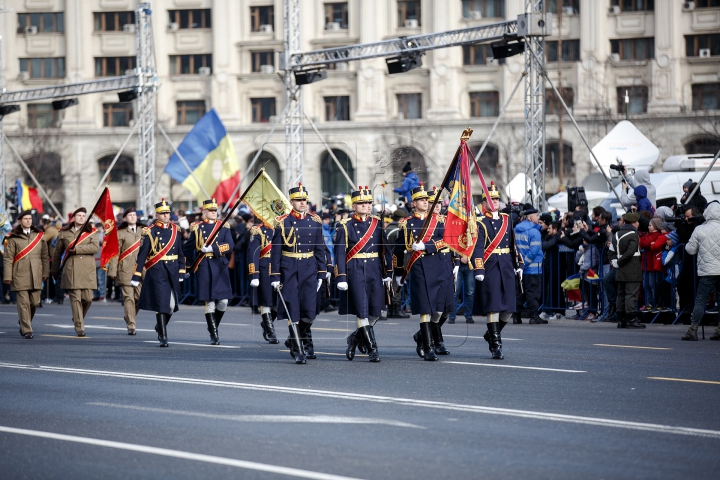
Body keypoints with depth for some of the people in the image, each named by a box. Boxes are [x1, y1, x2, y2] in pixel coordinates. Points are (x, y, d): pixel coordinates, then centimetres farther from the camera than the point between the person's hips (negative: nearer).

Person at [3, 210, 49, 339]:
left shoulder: (39, 235, 10)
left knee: (35, 302, 4)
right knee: (23, 303, -6)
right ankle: (27, 330, -2)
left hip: (35, 275, 3)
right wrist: (7, 277, -6)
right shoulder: (13, 237, 0)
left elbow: (45, 256, 14)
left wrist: (45, 273, 10)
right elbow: (8, 258, -1)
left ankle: (24, 323, 29)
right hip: (20, 275, -3)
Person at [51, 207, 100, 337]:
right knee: (76, 298, -8)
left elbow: (95, 247, -7)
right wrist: (55, 270, 21)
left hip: (87, 271, 1)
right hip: (71, 271, -1)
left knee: (88, 298, -1)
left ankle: (78, 319, 26)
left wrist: (77, 249, -12)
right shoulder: (64, 233, 11)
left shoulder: (91, 232, 9)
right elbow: (57, 253, 18)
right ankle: (79, 327, -7)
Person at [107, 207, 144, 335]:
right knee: (128, 298, -5)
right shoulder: (120, 233, 3)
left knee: (140, 297, -4)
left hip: (141, 269, 3)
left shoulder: (143, 231, 13)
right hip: (126, 270, -3)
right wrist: (112, 270, -5)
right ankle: (131, 326, -2)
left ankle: (129, 318, 21)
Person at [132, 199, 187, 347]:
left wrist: (181, 272, 8)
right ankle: (163, 337, -2)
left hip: (172, 270, 4)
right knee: (161, 304, -7)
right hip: (156, 272, -4)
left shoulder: (175, 230, 9)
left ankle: (160, 326, 34)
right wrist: (136, 276, -8)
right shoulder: (150, 232, -3)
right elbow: (142, 254, -5)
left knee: (172, 304, 7)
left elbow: (180, 252, 13)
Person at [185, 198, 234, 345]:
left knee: (223, 301, -3)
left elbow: (230, 245, -4)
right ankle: (213, 334, 0)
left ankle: (214, 325, 23)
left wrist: (213, 248, -15)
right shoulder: (196, 227, 7)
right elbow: (188, 245, 11)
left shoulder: (224, 226, 9)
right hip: (204, 267, -2)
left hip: (220, 266, 2)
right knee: (209, 302, -4)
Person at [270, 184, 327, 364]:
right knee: (293, 312, -3)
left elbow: (320, 249, 10)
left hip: (309, 270, 3)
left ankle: (294, 340, 24)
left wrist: (321, 273, 6)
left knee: (309, 312, -1)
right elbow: (275, 251, -1)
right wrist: (275, 277, -5)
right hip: (289, 271, -3)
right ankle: (297, 350, 4)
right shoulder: (282, 222, -2)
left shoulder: (315, 222, 7)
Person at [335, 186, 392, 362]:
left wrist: (388, 273, 7)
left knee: (376, 311, 0)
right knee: (362, 311, -8)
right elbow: (340, 253, -4)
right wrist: (341, 278, -11)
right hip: (355, 271, -4)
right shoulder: (345, 226, -1)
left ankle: (355, 337, 24)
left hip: (374, 271, 4)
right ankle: (372, 349, -1)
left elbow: (386, 249, 12)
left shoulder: (378, 224, 10)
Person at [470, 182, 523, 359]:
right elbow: (477, 248, -12)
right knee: (493, 306, -6)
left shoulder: (506, 220, 13)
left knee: (508, 308, 4)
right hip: (490, 269, -5)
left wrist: (518, 264, 14)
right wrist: (478, 270, -20)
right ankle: (496, 344, -1)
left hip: (506, 268, 5)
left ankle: (492, 333, 26)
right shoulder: (481, 223, -4)